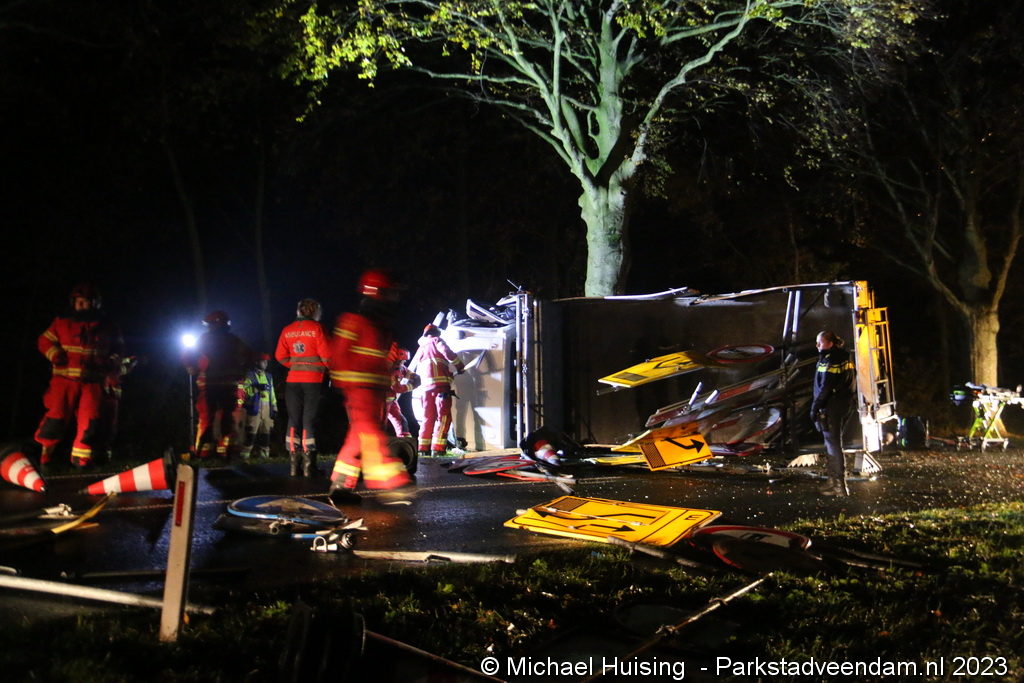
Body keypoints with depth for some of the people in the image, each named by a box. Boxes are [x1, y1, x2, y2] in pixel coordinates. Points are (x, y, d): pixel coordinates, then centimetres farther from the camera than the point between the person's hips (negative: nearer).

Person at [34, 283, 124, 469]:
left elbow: (119, 348, 20)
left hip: (92, 381, 2)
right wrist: (55, 355, -7)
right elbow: (45, 340, 10)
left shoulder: (106, 328, 9)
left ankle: (81, 457, 10)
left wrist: (112, 362, 2)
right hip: (65, 378, -1)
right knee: (56, 415, -8)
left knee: (90, 418, -4)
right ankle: (44, 452, 13)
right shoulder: (62, 323, 6)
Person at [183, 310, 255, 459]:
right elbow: (250, 356, 10)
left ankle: (204, 447, -2)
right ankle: (227, 446, 0)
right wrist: (240, 373, 13)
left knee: (206, 416, 2)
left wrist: (193, 371, 9)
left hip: (207, 384, -2)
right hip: (229, 384, 2)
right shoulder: (234, 341, 8)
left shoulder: (204, 339, 1)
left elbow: (186, 356, -1)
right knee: (227, 415, 8)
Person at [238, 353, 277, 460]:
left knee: (266, 432, 5)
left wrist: (274, 408, 13)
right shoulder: (249, 376, 4)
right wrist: (257, 388, -22)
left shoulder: (269, 377, 23)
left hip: (267, 409, 5)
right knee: (251, 432, -11)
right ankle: (245, 455, -8)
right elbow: (244, 389, -11)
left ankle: (264, 455, 11)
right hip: (254, 407, -5)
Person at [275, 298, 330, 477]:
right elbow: (326, 355, -10)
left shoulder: (287, 330, 6)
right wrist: (326, 368, 8)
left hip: (293, 380, 4)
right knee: (309, 420, -1)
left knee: (294, 420, 8)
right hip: (313, 379, -3)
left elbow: (280, 356, 4)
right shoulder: (317, 328, -7)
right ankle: (308, 465, -2)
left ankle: (294, 465, 8)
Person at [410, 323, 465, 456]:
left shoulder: (421, 348, 26)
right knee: (443, 415, -8)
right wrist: (460, 367, 0)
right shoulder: (437, 341, 8)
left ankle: (424, 448, 9)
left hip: (426, 386, 6)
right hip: (440, 384, -6)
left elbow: (412, 368, 33)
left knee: (428, 417, 11)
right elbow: (448, 353, -9)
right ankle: (438, 447, -16)